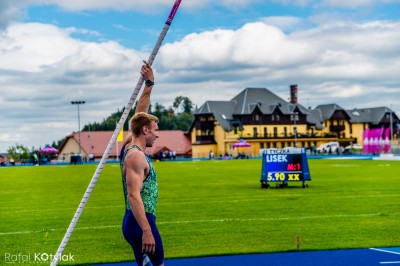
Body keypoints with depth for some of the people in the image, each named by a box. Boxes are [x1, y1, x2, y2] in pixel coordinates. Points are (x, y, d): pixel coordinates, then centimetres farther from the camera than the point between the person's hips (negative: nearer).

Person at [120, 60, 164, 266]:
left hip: (136, 221, 10)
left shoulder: (130, 145, 11)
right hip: (141, 222, -10)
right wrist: (146, 231, -28)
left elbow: (140, 114, 23)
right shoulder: (136, 156, -16)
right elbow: (133, 196, -24)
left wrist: (149, 84, 22)